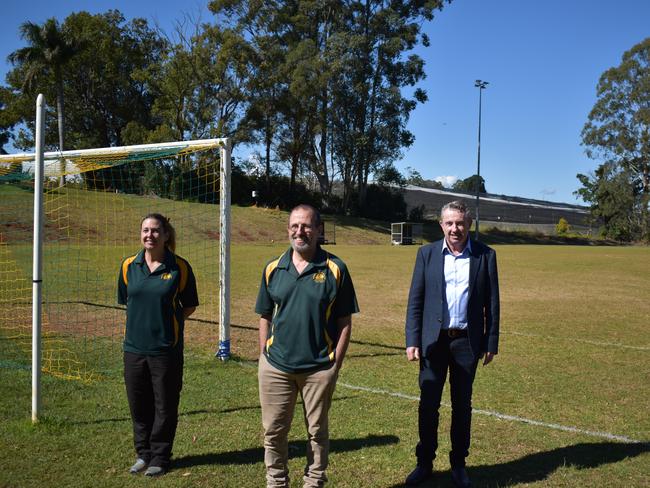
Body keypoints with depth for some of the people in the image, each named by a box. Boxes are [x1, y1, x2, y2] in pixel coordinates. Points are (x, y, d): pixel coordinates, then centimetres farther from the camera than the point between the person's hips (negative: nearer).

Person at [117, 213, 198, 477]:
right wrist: (144, 319, 7)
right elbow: (125, 300, 15)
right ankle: (143, 453, 31)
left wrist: (170, 320, -4)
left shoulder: (179, 267, -6)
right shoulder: (129, 266, 2)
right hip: (134, 346, 3)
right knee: (138, 405, 13)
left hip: (166, 348, -3)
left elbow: (189, 306, 3)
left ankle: (160, 457, 24)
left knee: (165, 406, 7)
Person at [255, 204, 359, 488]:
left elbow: (345, 321, -3)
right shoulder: (273, 269, 3)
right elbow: (265, 317, 9)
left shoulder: (335, 269, -6)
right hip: (275, 366, 3)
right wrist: (264, 356, 4)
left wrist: (336, 363, -6)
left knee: (317, 431, 13)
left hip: (319, 368, -2)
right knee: (273, 431, 11)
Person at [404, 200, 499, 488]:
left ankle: (458, 464, 26)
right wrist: (412, 341, -6)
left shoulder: (485, 255, 0)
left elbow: (492, 302, 3)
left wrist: (491, 343, 1)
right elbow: (415, 300, 0)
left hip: (467, 341, 0)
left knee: (462, 405, 11)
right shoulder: (427, 253, 0)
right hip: (434, 340, 0)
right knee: (428, 404, 7)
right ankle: (424, 463, 22)